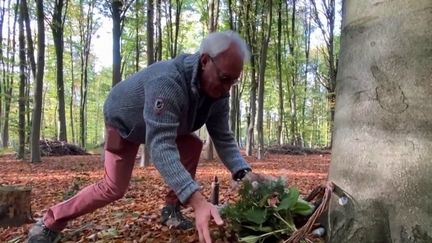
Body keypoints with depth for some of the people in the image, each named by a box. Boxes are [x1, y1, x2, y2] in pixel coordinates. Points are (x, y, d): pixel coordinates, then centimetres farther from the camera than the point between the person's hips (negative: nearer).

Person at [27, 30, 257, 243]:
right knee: (114, 187, -11)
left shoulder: (218, 91, -22)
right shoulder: (167, 81, -46)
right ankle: (50, 222, 6)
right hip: (124, 122, -7)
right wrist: (197, 200, -62)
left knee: (193, 145, -11)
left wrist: (244, 173, -37)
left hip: (162, 123, 7)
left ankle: (171, 210, 0)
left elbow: (224, 138, -18)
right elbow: (161, 146, -54)